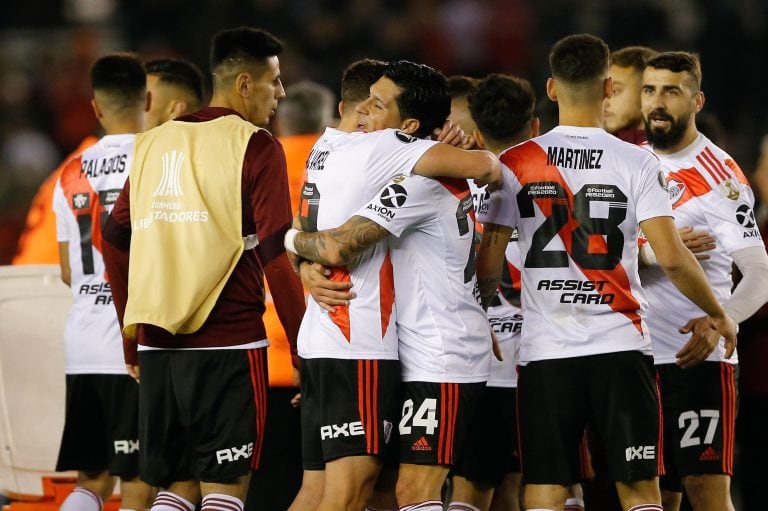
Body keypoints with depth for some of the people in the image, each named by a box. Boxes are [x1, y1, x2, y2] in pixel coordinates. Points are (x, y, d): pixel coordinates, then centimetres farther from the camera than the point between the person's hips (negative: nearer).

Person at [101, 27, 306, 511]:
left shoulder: (154, 143, 14)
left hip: (157, 344, 5)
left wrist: (132, 341, 22)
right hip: (228, 343, -5)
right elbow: (275, 255, -11)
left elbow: (115, 241, 15)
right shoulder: (255, 146, -4)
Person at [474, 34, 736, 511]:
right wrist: (719, 316, 8)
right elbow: (672, 257, -7)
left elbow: (489, 264, 1)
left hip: (545, 351, 1)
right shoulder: (636, 163, -2)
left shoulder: (516, 163, 2)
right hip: (621, 347, -1)